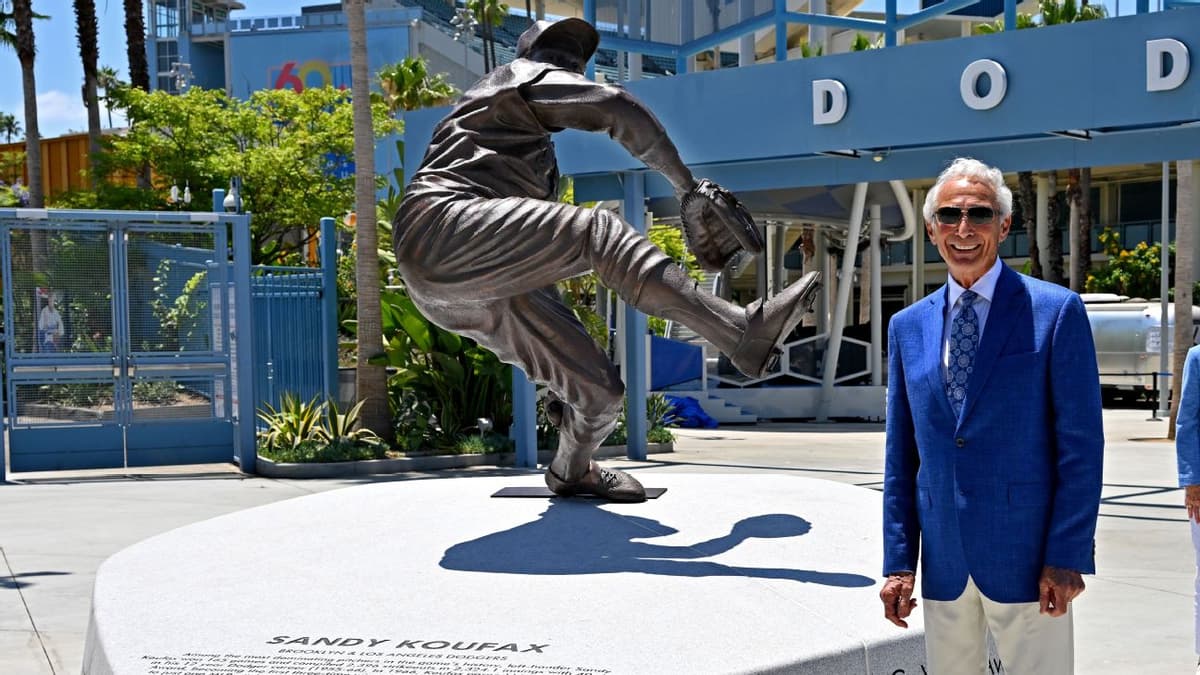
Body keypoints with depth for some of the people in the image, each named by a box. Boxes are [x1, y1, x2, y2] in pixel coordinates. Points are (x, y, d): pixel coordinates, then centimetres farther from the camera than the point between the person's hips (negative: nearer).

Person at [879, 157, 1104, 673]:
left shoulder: (1056, 312, -3)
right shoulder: (907, 327, 10)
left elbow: (1081, 445, -6)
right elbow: (901, 456, 11)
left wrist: (1067, 558, -11)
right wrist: (898, 562, 7)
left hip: (1024, 557, -4)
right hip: (942, 563, 4)